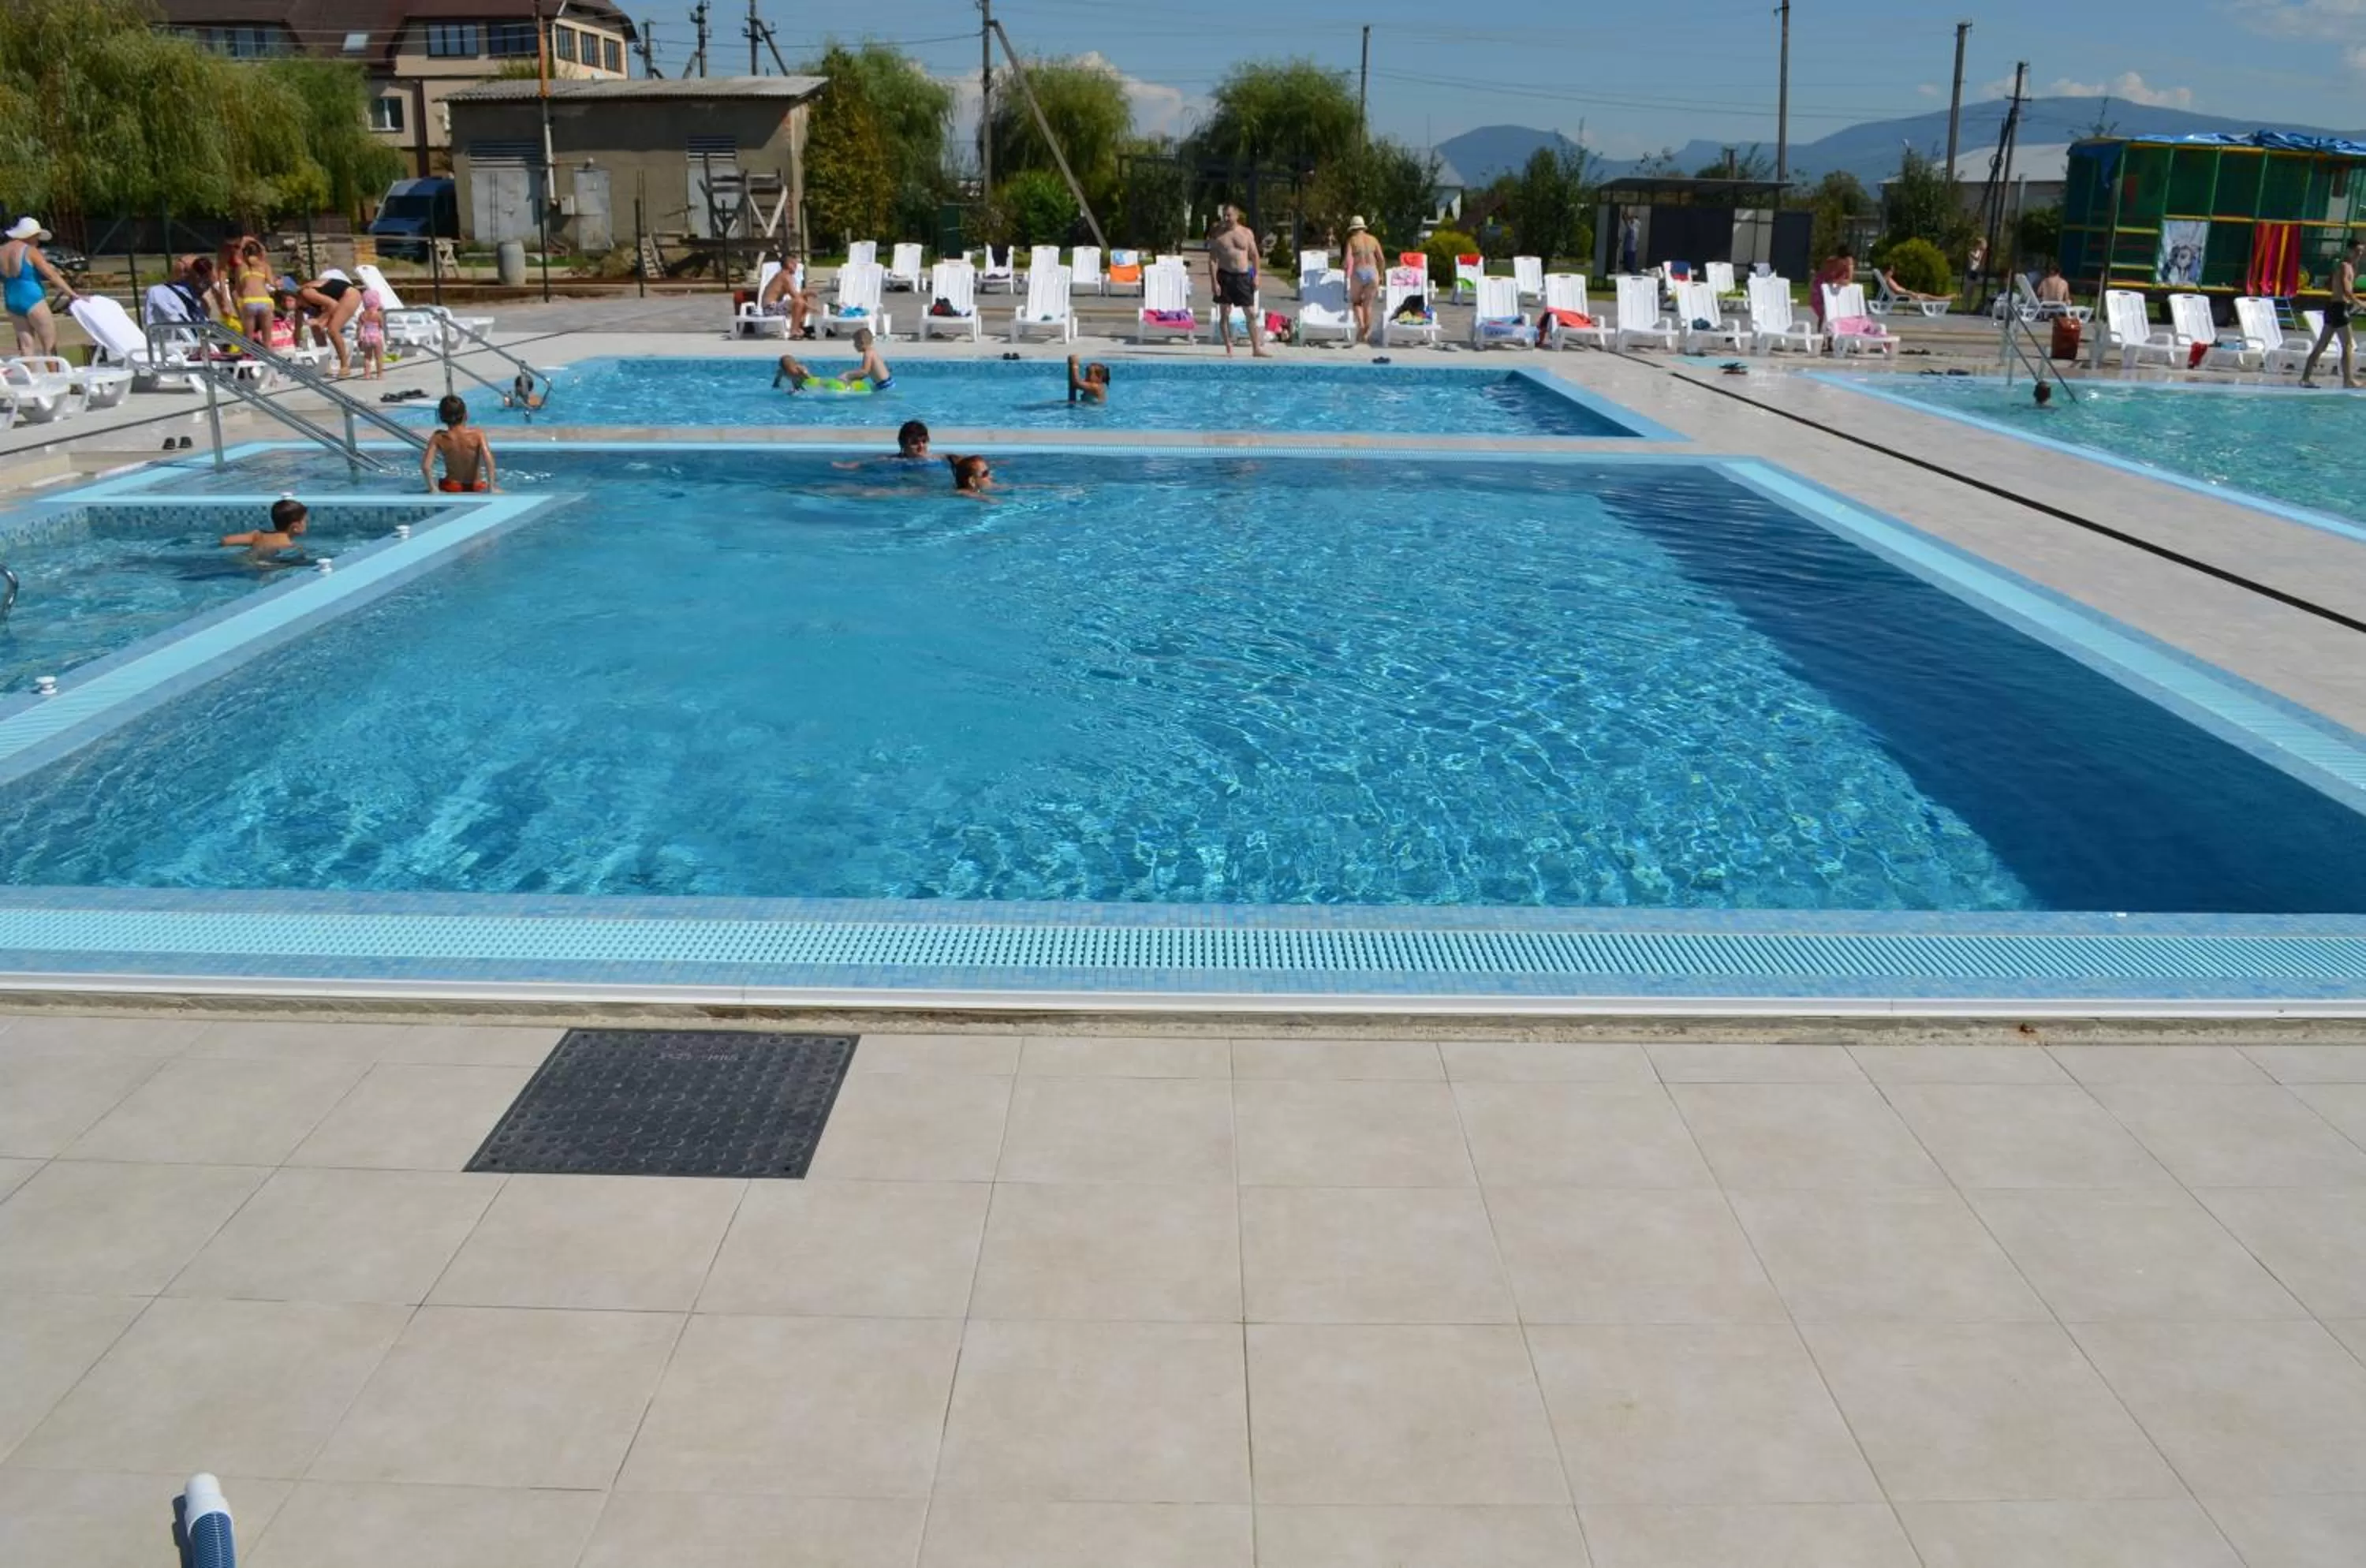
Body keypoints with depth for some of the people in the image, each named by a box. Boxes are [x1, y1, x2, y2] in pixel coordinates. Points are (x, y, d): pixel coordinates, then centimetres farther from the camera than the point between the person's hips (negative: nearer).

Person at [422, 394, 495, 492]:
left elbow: (426, 466, -17)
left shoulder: (439, 438, -8)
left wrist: (433, 489, -9)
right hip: (476, 488, -1)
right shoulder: (477, 434, -11)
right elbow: (488, 460, -24)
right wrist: (491, 487, -24)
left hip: (451, 488, 1)